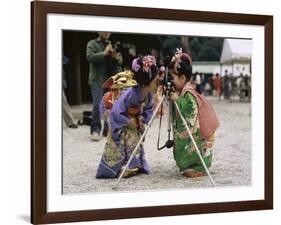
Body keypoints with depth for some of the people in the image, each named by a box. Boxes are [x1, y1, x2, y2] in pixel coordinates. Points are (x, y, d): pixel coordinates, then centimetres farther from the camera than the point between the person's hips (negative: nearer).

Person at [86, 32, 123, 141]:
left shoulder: (113, 45, 18)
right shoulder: (92, 44, 4)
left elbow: (120, 61, 14)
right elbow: (90, 57, -13)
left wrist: (117, 58, -9)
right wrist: (104, 53, -20)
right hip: (98, 80, -5)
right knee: (97, 105, -9)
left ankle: (108, 129, 14)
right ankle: (95, 130, -4)